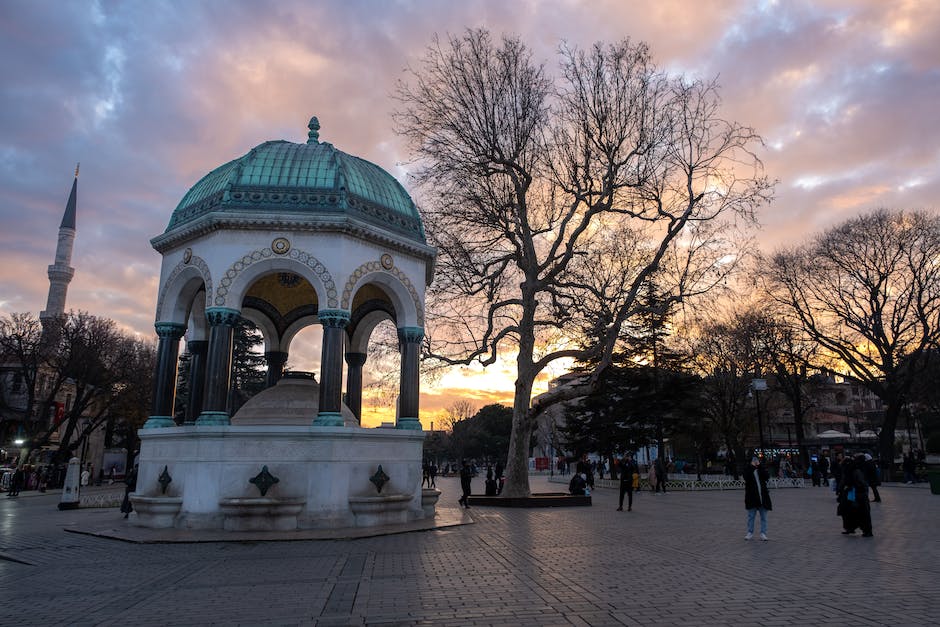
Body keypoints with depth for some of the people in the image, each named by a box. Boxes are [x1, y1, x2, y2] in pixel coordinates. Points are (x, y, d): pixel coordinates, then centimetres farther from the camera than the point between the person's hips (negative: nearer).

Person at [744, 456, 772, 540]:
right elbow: (747, 478, -18)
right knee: (751, 516, 5)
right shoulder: (747, 469, 2)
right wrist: (752, 467, -16)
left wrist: (759, 466, -13)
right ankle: (750, 533, 14)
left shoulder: (761, 469, 8)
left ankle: (763, 533, 13)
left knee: (763, 517, 6)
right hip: (751, 496, -2)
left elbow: (766, 477, -11)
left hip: (763, 496, 2)